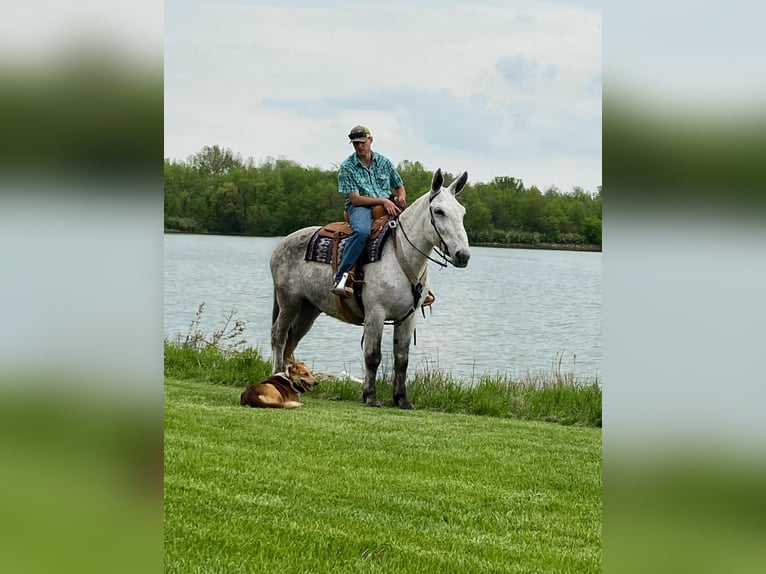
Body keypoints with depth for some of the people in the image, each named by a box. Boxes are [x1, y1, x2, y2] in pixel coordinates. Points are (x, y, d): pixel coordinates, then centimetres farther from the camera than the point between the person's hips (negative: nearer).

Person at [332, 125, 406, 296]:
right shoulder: (347, 167, 0)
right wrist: (382, 201, -18)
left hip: (388, 206, 5)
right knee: (362, 231, -39)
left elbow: (400, 186, 23)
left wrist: (401, 197, -2)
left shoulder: (384, 162, 14)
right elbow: (355, 198, -8)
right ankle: (341, 276, -43)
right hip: (360, 207, -5)